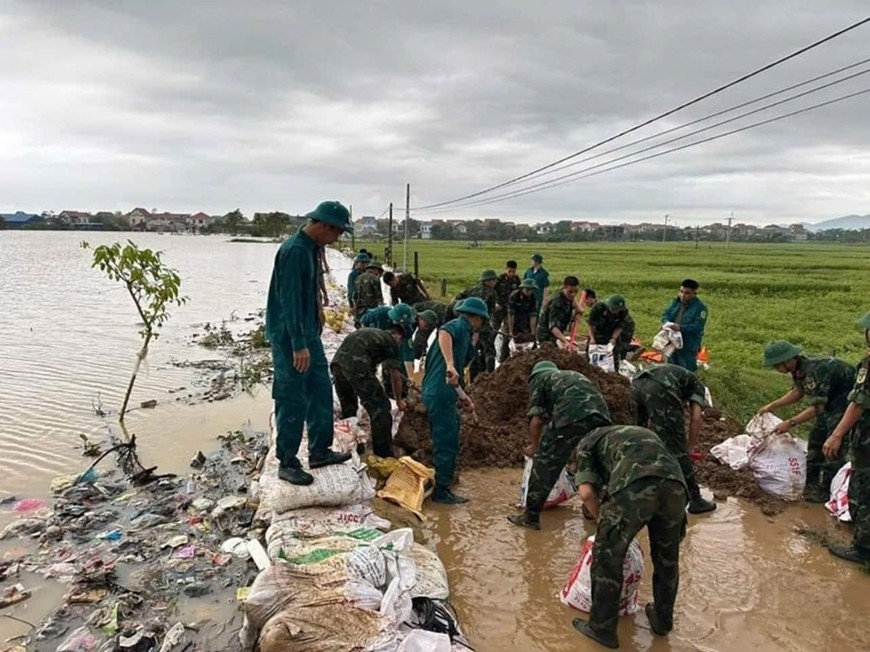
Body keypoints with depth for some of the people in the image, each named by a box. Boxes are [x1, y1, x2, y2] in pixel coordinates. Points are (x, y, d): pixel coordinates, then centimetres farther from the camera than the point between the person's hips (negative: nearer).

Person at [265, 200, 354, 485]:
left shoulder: (311, 248, 9)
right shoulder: (294, 250, -21)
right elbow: (289, 301, -25)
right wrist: (298, 345, -26)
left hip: (309, 332, 10)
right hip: (289, 336, -10)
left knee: (321, 390, 15)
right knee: (294, 400, -3)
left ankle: (320, 450, 27)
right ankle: (287, 463, 10)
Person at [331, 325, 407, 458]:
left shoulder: (371, 332, 34)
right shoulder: (392, 342, 15)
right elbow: (395, 376, 14)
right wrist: (399, 400, 28)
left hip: (337, 361, 8)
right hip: (356, 365, -8)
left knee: (348, 409, 25)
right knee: (380, 409, 2)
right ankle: (384, 456, 4)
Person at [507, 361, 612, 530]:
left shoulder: (538, 379, 23)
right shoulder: (575, 375, 40)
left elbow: (536, 419, 11)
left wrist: (534, 446, 26)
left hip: (571, 416, -6)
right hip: (601, 416, 6)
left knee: (544, 465, 5)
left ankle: (531, 517, 10)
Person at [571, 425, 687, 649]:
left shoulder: (588, 442, 28)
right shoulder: (644, 434, 43)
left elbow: (586, 492, 13)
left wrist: (605, 521, 29)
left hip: (634, 483, -5)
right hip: (674, 481, 6)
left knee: (608, 556, 13)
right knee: (667, 558, 25)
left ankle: (602, 628, 24)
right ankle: (662, 621, 44)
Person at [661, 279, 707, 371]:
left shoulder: (700, 307, -14)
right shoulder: (676, 302, 6)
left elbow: (698, 327, -21)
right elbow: (665, 314, 7)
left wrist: (680, 327, -31)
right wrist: (667, 322, -16)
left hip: (688, 347, -7)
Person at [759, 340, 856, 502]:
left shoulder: (814, 371, -34)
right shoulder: (798, 368, -6)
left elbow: (818, 408, -30)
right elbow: (798, 391, 12)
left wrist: (790, 423, -27)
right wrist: (773, 406, 8)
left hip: (849, 399, -10)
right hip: (833, 399, 10)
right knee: (816, 439, 13)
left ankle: (826, 491, 0)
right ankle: (811, 483, 25)